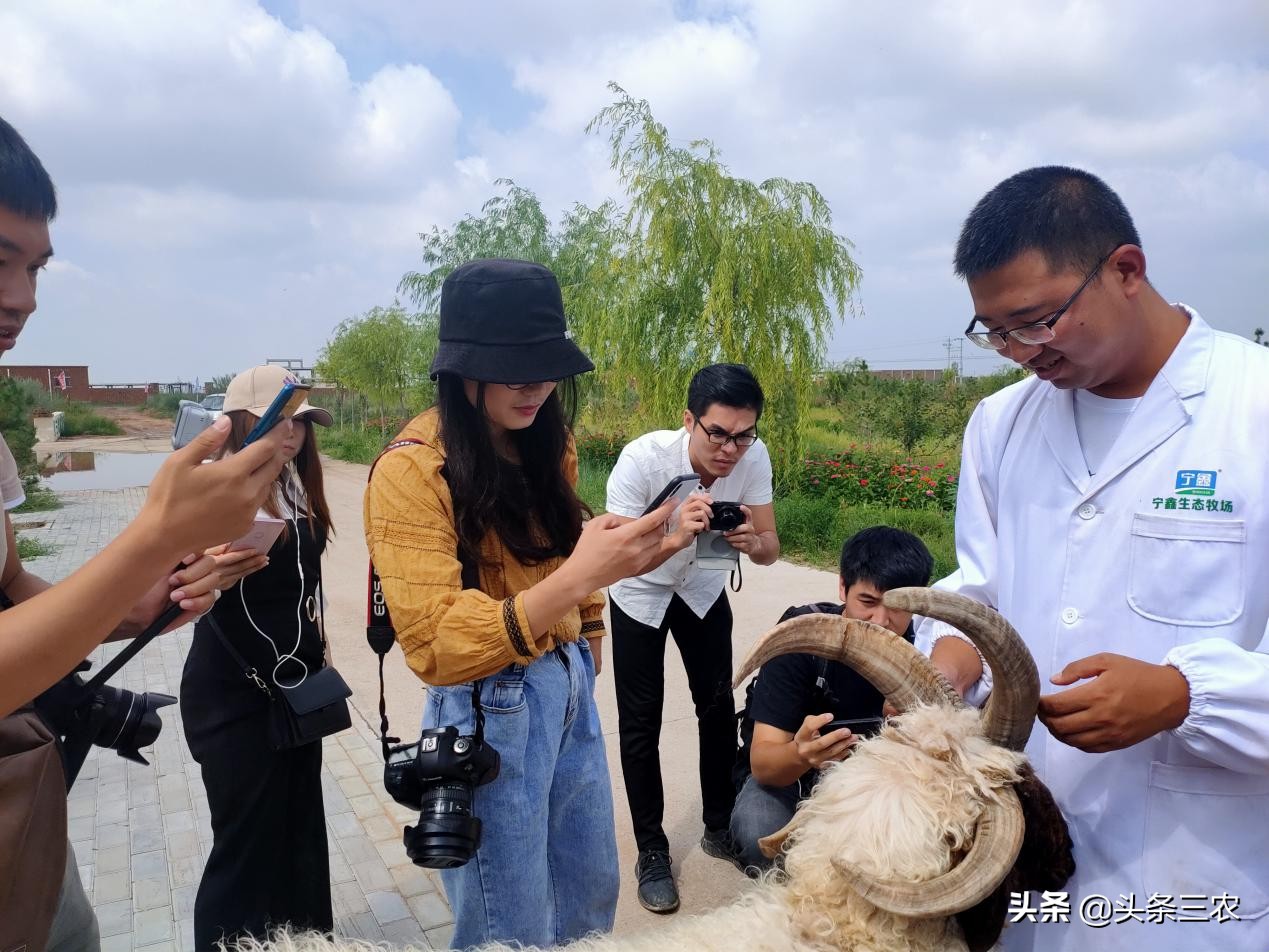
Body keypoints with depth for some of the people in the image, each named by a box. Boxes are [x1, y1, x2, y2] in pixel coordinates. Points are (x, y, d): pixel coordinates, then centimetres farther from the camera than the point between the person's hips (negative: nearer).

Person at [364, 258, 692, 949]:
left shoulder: (544, 440, 2)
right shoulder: (411, 471, -20)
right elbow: (435, 648, -26)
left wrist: (591, 626, 6)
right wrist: (579, 579, -36)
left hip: (571, 687, 7)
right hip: (490, 710, -6)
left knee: (592, 893, 22)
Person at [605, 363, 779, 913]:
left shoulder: (753, 456, -25)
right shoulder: (643, 458, -35)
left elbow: (770, 549, -17)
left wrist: (751, 541, -41)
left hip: (703, 589, 3)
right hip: (640, 594, -3)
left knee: (718, 706, 8)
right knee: (641, 722, 1)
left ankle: (720, 827, 30)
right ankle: (651, 850, 18)